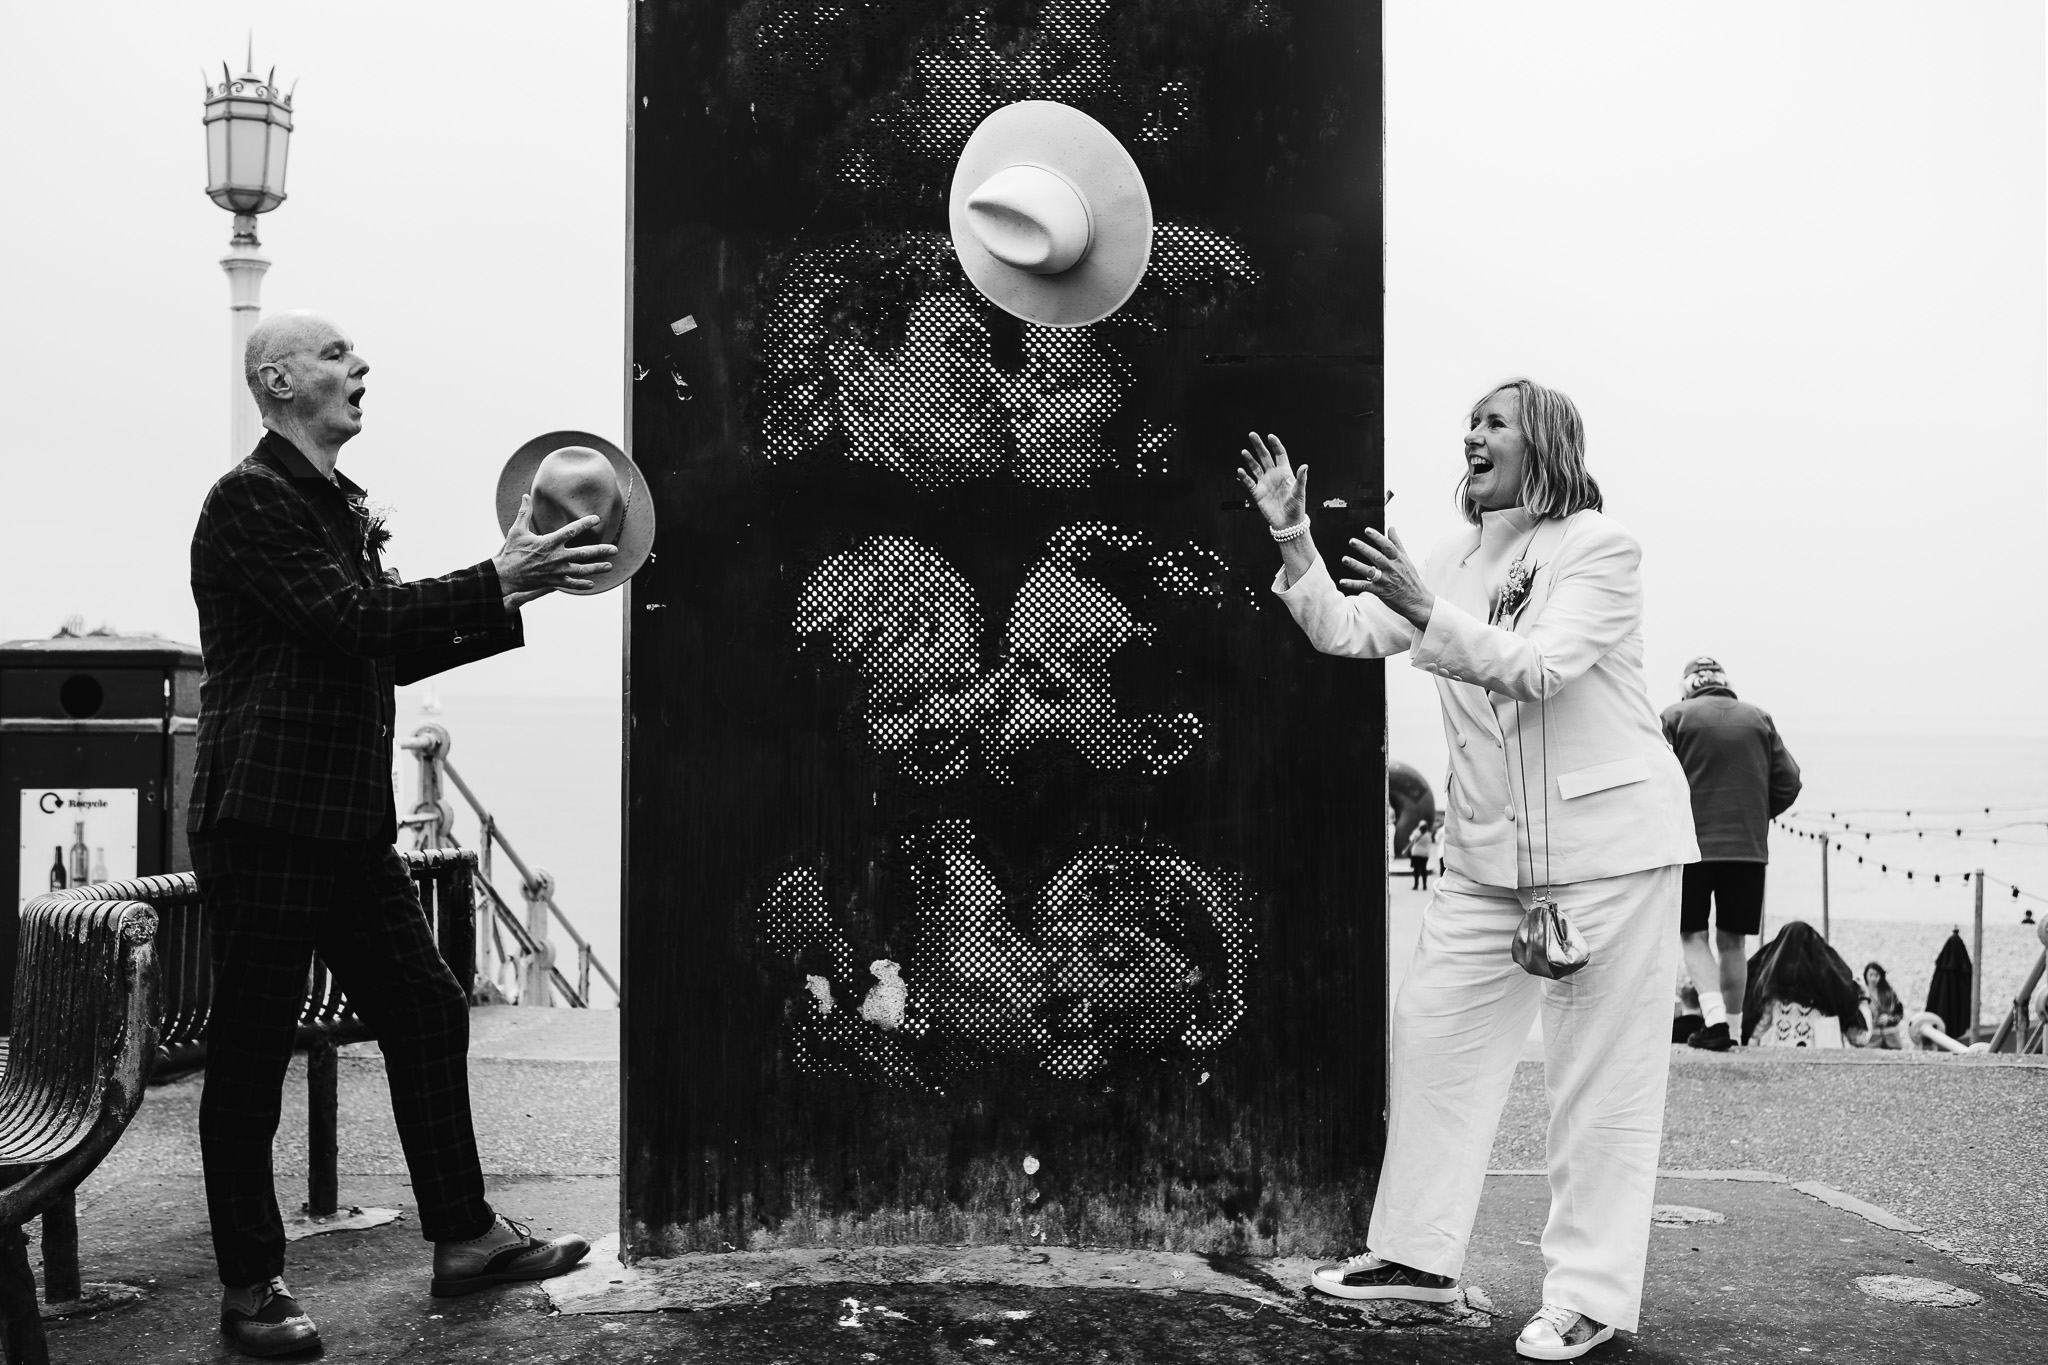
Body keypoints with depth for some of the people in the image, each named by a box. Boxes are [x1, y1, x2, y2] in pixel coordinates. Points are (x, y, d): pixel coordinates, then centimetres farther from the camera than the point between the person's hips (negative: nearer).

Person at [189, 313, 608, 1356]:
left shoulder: (340, 507, 18)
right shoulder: (250, 500, -10)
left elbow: (388, 653, 19)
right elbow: (353, 619, -20)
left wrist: (507, 598, 9)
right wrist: (496, 582, -20)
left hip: (350, 822, 9)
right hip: (265, 819, -9)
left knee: (427, 1010, 10)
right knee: (250, 1055, 1)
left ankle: (463, 1236, 19)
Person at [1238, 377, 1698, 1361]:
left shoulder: (1598, 548, -7)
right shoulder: (1457, 560, 14)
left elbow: (1541, 667, -21)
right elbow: (1347, 632, 6)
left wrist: (1429, 613, -33)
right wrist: (1293, 537, -5)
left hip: (1608, 839, -7)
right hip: (1490, 850, 7)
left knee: (1600, 1071, -3)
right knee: (1432, 1028, 6)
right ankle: (1419, 1253, 17)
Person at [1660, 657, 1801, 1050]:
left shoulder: (1675, 716, -1)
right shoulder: (1759, 718, 9)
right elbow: (1788, 782, 6)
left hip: (1692, 842, -3)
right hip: (1749, 847, 3)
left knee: (1692, 934, 6)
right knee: (1732, 939, 13)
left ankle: (1714, 1017, -11)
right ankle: (1733, 1028, 17)